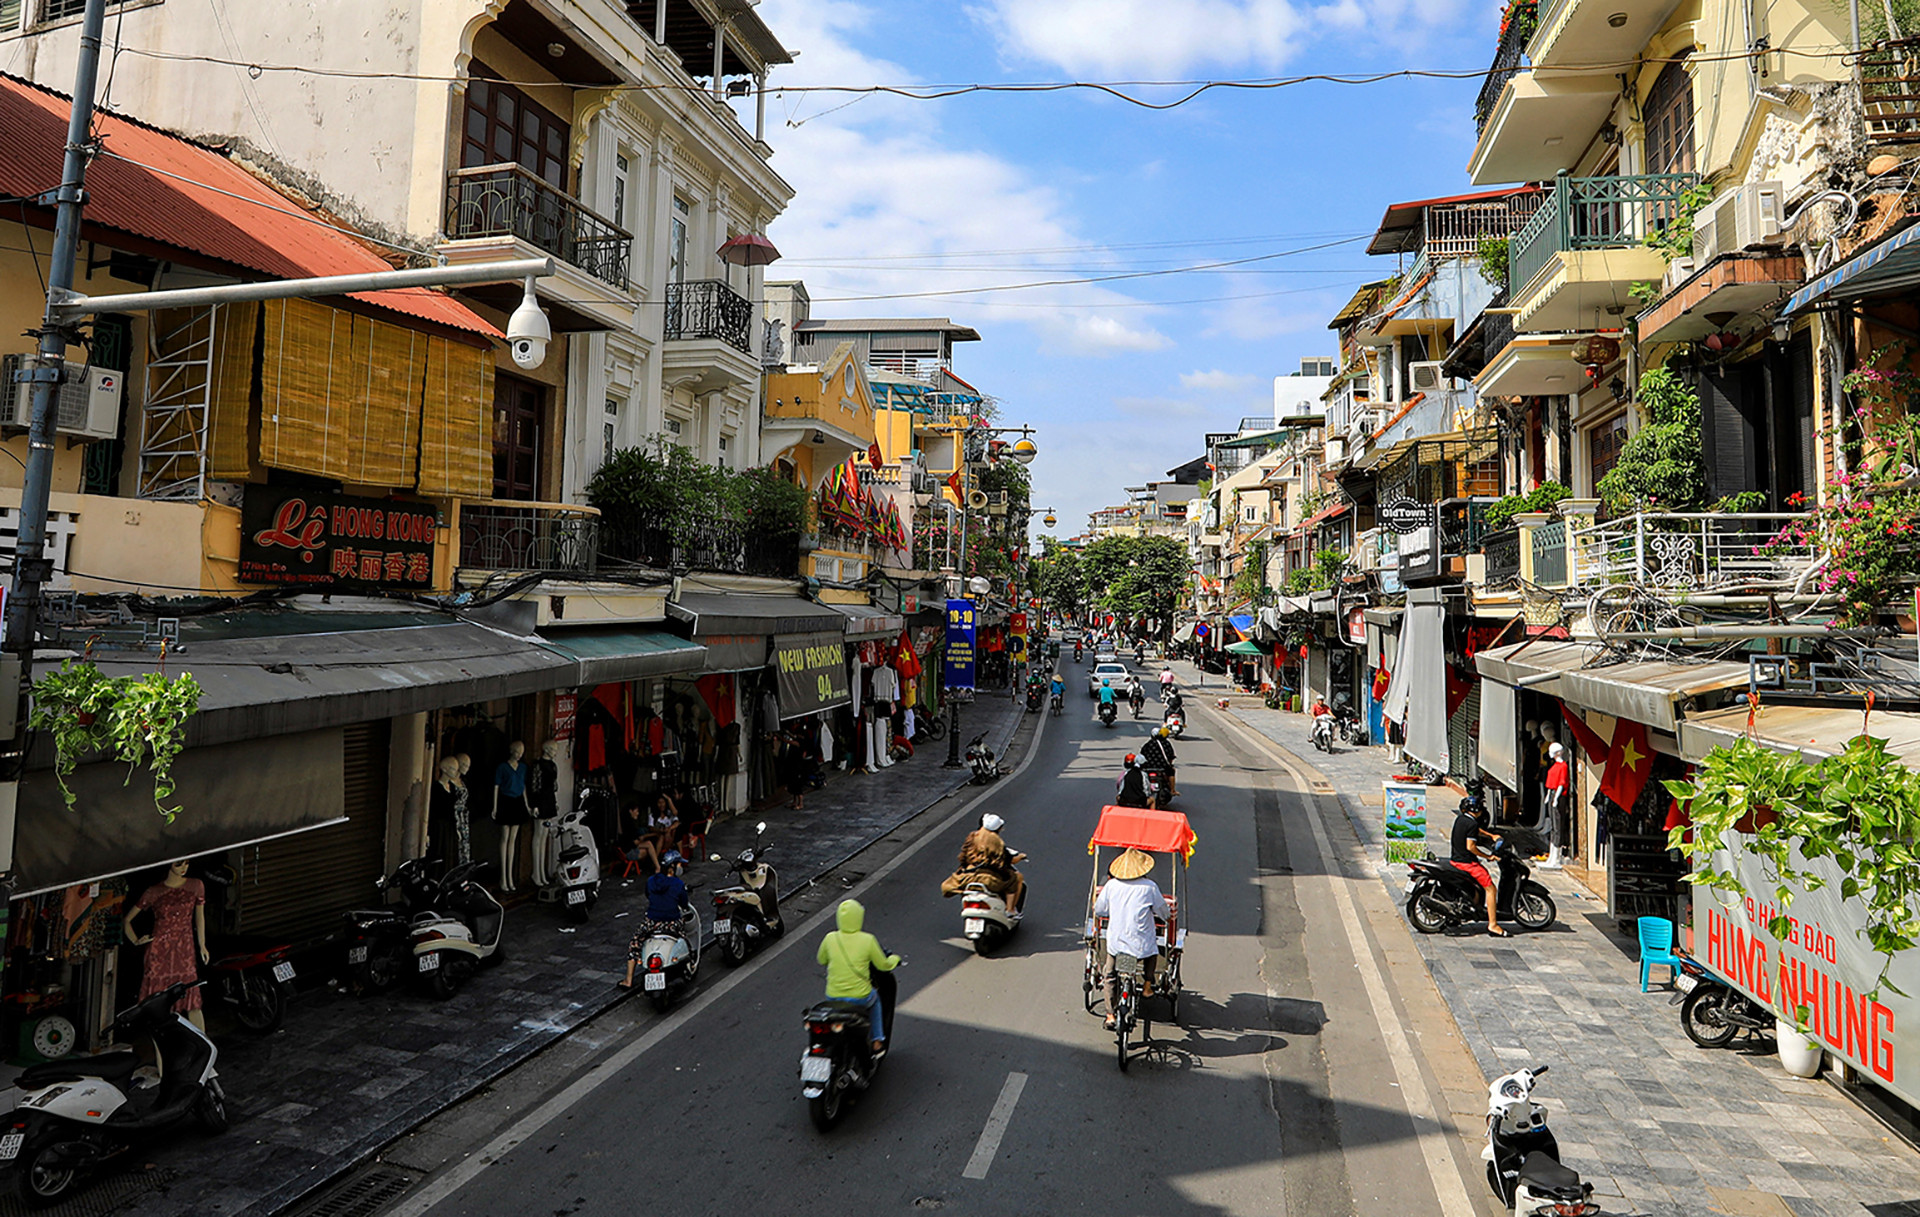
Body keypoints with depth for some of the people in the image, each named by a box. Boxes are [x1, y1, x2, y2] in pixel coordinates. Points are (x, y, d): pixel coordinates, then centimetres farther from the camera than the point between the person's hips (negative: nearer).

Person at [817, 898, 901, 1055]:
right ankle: (877, 1041, 32)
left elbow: (820, 960, 11)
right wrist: (894, 959, 21)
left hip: (833, 997, 2)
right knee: (874, 998, 32)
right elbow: (883, 965, -1)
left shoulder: (830, 938, -8)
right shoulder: (867, 940, -14)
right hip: (860, 997, -2)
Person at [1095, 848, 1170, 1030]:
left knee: (1111, 976, 21)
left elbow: (1098, 910, 11)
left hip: (1116, 942, 1)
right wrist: (1167, 915, 31)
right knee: (1153, 949, 33)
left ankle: (1110, 1015, 16)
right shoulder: (1150, 887, -6)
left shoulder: (1111, 885, 0)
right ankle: (1148, 984, 32)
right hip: (1142, 944, -1)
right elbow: (1164, 912, 7)